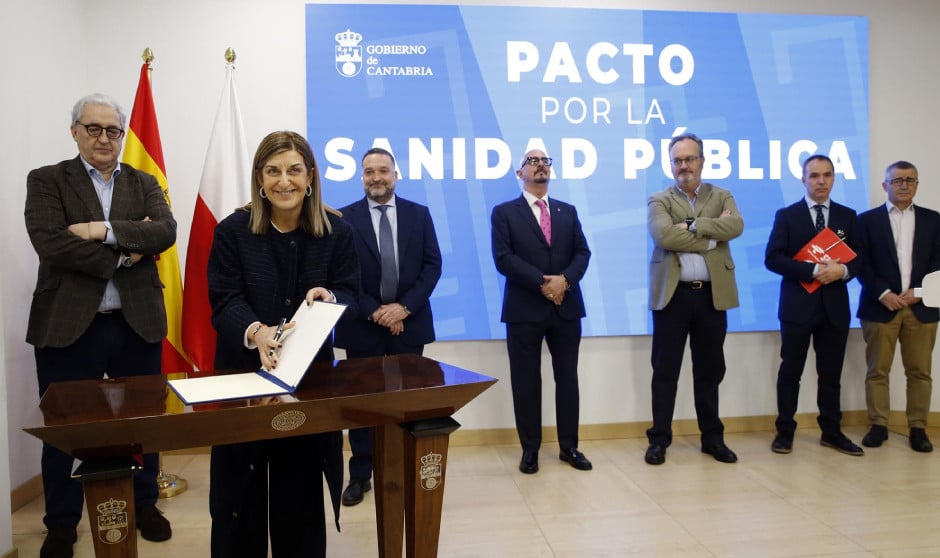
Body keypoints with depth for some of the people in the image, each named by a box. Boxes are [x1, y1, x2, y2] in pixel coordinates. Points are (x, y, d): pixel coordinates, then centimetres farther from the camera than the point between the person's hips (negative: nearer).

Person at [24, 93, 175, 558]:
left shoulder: (144, 184, 9)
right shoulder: (46, 181, 2)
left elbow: (166, 232, -9)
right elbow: (49, 243, -13)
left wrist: (104, 230, -18)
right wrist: (122, 256, -13)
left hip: (137, 324, 2)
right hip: (69, 324, -2)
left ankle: (144, 505, 32)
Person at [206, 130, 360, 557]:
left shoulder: (336, 231, -3)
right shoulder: (233, 230, -7)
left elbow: (350, 294, -4)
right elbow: (225, 300, -13)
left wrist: (329, 297, -28)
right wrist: (255, 332, -34)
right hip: (243, 372, -1)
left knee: (302, 489, 14)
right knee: (242, 491, 10)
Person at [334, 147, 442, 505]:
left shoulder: (419, 214, 5)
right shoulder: (345, 218, 0)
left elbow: (432, 265, 0)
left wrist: (404, 307, -12)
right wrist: (374, 311, -13)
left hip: (409, 322, 1)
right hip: (363, 324, -1)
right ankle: (360, 475, 20)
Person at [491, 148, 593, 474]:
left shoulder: (568, 212, 15)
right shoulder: (504, 212, 3)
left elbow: (582, 253, 5)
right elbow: (503, 258, -9)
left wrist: (564, 279, -15)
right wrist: (542, 284, -16)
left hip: (566, 306, 4)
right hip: (524, 309, -3)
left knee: (568, 378, 9)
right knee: (526, 381, 3)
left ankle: (569, 446, 21)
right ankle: (530, 449, 15)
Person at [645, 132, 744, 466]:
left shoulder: (722, 197, 11)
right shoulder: (659, 200, 4)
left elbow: (735, 226, -10)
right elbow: (664, 235, -16)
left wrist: (693, 226, -15)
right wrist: (711, 238, -12)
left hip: (712, 295, 2)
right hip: (672, 295, -2)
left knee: (709, 371, 11)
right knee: (665, 371, 3)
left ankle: (712, 438, 24)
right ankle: (659, 439, 13)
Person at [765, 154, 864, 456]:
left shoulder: (848, 216, 10)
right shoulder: (786, 215, 1)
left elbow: (859, 258, 9)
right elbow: (772, 258, -8)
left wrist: (843, 270, -14)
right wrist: (813, 270, -17)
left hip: (835, 307, 3)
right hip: (798, 306, -3)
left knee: (831, 373, 10)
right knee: (790, 372, 4)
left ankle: (831, 431, 23)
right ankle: (785, 431, 14)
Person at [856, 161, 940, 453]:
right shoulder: (868, 219, 5)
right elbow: (861, 263, -1)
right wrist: (883, 293, -11)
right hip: (881, 306, -2)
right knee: (877, 370, 2)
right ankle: (878, 426, 10)